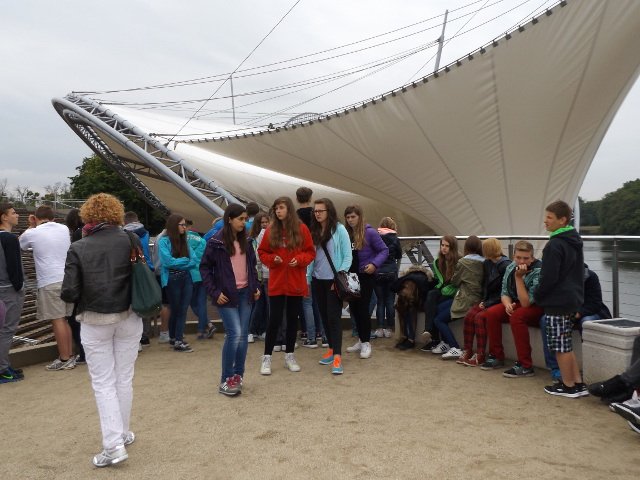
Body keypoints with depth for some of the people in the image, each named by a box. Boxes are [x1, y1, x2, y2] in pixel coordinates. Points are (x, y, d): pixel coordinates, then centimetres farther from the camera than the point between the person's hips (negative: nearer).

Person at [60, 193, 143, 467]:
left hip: (95, 322, -2)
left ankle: (114, 445, 4)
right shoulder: (131, 241, -8)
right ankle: (123, 434, 30)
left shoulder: (78, 249, -10)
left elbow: (69, 293, -11)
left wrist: (85, 295, 11)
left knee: (103, 383, 9)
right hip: (129, 318, 2)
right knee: (124, 379, 16)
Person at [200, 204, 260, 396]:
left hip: (245, 294, 6)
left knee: (243, 335, 6)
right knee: (234, 334, -12)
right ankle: (225, 380, 0)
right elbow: (205, 268, -5)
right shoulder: (216, 242, -7)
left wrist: (255, 287, 9)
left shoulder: (245, 241, 9)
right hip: (226, 295, -5)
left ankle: (238, 375, 19)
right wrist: (214, 292, -10)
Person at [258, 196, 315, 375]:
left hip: (296, 282, 1)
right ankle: (267, 357, 12)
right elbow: (262, 252, 7)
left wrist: (300, 259, -16)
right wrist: (272, 259, -12)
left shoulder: (302, 229, -2)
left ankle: (289, 355, 24)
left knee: (292, 319, 10)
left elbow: (310, 252, 2)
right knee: (274, 319, 0)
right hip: (277, 282, 0)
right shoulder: (271, 230, 0)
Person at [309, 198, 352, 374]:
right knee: (324, 316, 12)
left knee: (334, 317, -7)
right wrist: (308, 278, 6)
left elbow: (348, 256, -8)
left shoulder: (339, 229, -7)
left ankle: (337, 356, -6)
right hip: (317, 280, 5)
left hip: (333, 280, -5)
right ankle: (331, 348, 26)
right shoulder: (314, 231, 8)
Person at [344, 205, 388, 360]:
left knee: (363, 308, -2)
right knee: (354, 307, 12)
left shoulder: (370, 232, -11)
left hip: (365, 276, -5)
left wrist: (374, 264, -20)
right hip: (351, 275, 5)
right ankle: (361, 339, 27)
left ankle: (366, 342, 11)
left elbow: (384, 250, -8)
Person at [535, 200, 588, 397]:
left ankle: (568, 386, 12)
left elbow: (549, 277, -21)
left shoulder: (554, 245, -19)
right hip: (573, 299, 10)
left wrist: (538, 296, -6)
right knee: (567, 346, 17)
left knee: (561, 347, 2)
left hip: (557, 302, -10)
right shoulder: (575, 242, 12)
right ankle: (578, 383, 20)